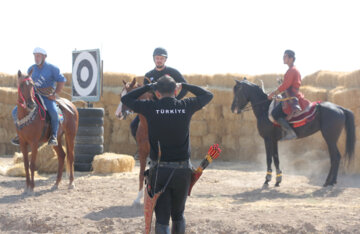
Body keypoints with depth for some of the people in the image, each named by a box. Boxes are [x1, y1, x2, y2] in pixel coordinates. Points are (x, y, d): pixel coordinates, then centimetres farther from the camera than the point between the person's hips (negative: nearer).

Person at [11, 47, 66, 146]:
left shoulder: (52, 68, -5)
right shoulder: (31, 69, 9)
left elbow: (62, 81, -4)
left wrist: (55, 94, -12)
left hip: (48, 97, -5)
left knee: (53, 112, -36)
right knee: (16, 112, -7)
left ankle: (54, 136, -25)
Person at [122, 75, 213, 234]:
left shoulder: (151, 107, -6)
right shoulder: (186, 106, -2)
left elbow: (126, 99, 10)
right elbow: (208, 95, 17)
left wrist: (148, 87, 17)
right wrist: (184, 86, 21)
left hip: (159, 170, -2)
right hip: (182, 170, 2)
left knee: (162, 219, 0)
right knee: (178, 215, 19)